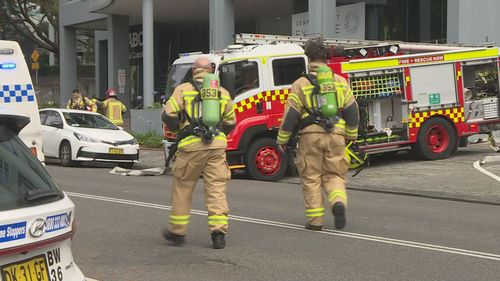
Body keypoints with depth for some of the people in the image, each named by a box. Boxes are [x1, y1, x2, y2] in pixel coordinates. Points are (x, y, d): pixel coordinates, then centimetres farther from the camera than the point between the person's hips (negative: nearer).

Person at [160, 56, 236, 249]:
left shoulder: (183, 89, 5)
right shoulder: (223, 93, 15)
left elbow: (168, 114, -2)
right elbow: (230, 122, 19)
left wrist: (178, 129, 17)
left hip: (192, 145, -2)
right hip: (217, 146, 2)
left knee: (182, 188, 9)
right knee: (217, 188, 4)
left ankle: (177, 231, 17)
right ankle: (218, 232, -4)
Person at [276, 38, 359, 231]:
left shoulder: (301, 84, -2)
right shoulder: (340, 82, 7)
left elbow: (290, 115, -3)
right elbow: (352, 111, 9)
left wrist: (282, 139, 7)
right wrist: (351, 135, 21)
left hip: (311, 136, -2)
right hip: (335, 136, 2)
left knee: (311, 178, 7)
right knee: (334, 175, 12)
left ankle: (315, 220, 8)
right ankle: (338, 202, -16)